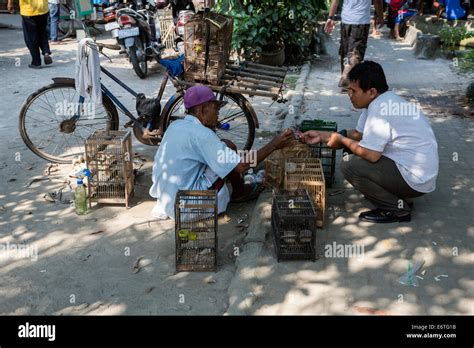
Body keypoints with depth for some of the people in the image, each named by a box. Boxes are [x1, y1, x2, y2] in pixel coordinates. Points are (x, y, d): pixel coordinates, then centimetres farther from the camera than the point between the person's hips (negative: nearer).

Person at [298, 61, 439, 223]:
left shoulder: (379, 108, -24)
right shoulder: (384, 101, 7)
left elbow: (371, 155, -26)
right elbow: (359, 133, 15)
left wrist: (342, 140, -9)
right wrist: (322, 136, 11)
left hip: (416, 180, -10)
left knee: (349, 164, -16)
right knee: (356, 147, 16)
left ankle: (397, 209, -3)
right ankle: (400, 196, 16)